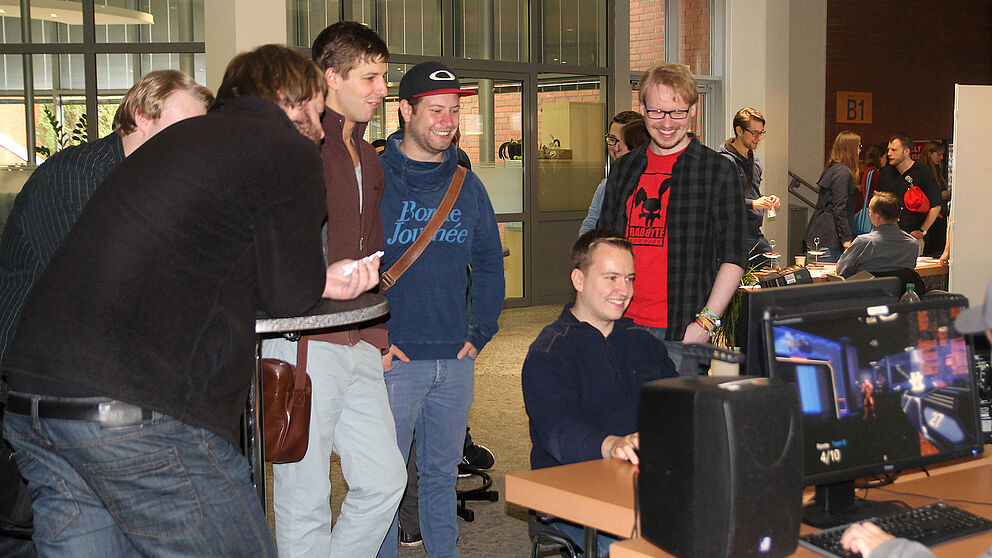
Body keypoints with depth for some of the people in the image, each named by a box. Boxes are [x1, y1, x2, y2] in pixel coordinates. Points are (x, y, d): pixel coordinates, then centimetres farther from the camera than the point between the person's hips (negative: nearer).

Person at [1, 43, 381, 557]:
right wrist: (320, 282, 23)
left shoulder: (184, 136, 24)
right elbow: (288, 293, 0)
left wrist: (320, 281, 25)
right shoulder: (289, 153, 0)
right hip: (140, 413, -8)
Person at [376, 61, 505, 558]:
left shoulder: (467, 185, 11)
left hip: (456, 359, 5)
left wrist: (481, 331, 10)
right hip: (395, 358, -5)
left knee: (443, 474, 15)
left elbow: (489, 261, 19)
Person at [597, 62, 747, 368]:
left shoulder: (718, 171, -1)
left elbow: (733, 256, -3)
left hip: (683, 332, -4)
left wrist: (706, 322, -12)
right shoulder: (624, 170, 12)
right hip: (624, 326, 4)